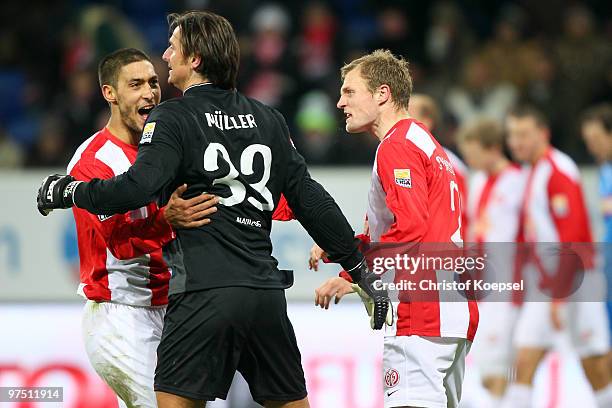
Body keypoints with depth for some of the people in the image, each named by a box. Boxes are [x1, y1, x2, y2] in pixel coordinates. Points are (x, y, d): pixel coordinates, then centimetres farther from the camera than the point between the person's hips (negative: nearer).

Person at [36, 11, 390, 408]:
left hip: (204, 291, -5)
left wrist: (69, 191, -1)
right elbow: (309, 198, 12)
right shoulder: (268, 119, 13)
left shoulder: (171, 118, -3)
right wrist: (361, 268, 17)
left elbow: (137, 189, -16)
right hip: (267, 292, 5)